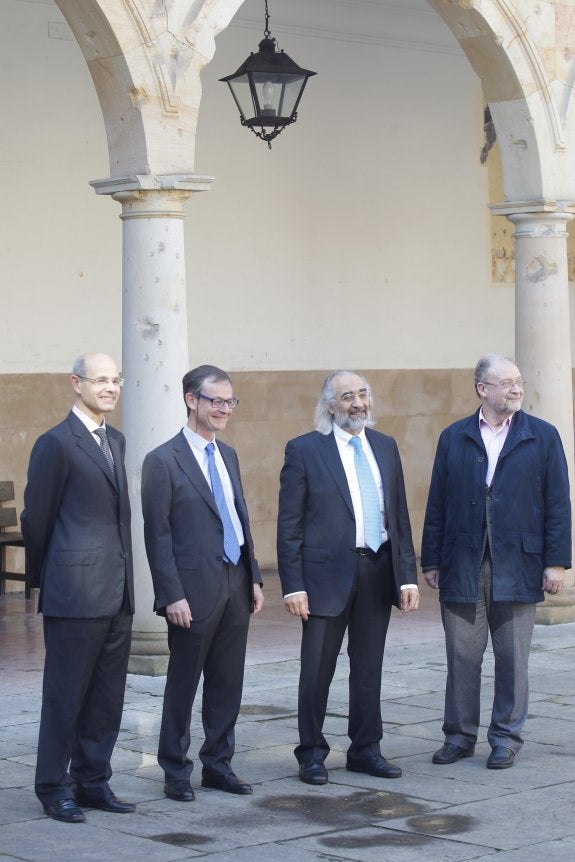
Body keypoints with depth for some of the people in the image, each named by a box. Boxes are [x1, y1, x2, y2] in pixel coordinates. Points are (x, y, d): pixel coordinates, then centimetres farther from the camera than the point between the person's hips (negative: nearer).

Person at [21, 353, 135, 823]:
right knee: (65, 695, 1)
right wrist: (43, 575, 3)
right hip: (76, 591, -7)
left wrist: (125, 578, 15)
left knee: (107, 696, 11)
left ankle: (93, 781, 21)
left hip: (117, 591, 7)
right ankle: (54, 788, 10)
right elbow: (36, 517, -6)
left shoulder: (116, 440, 14)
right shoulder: (57, 443, -10)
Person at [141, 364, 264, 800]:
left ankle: (218, 763, 22)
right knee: (183, 685, 4)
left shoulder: (228, 455, 13)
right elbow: (158, 535, -11)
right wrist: (172, 596, -15)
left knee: (228, 683, 11)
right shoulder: (164, 461, -9)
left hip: (235, 586, 7)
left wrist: (254, 577, 11)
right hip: (194, 591, -6)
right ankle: (176, 771, 15)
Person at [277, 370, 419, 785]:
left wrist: (408, 576, 6)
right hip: (327, 573, -4)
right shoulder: (304, 450, -4)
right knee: (317, 670, 3)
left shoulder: (385, 447, 10)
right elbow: (289, 525, -5)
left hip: (377, 571, 4)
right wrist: (294, 586, -11)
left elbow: (400, 516, 12)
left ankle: (365, 749, 23)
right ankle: (312, 753, 15)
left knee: (369, 668, 12)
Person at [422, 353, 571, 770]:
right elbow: (437, 504, 7)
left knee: (512, 658, 5)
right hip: (462, 568, 1)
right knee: (462, 656, 6)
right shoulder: (454, 438, 7)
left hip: (518, 565, -1)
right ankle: (460, 735, 17)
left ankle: (506, 738, 15)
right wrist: (431, 560, 4)